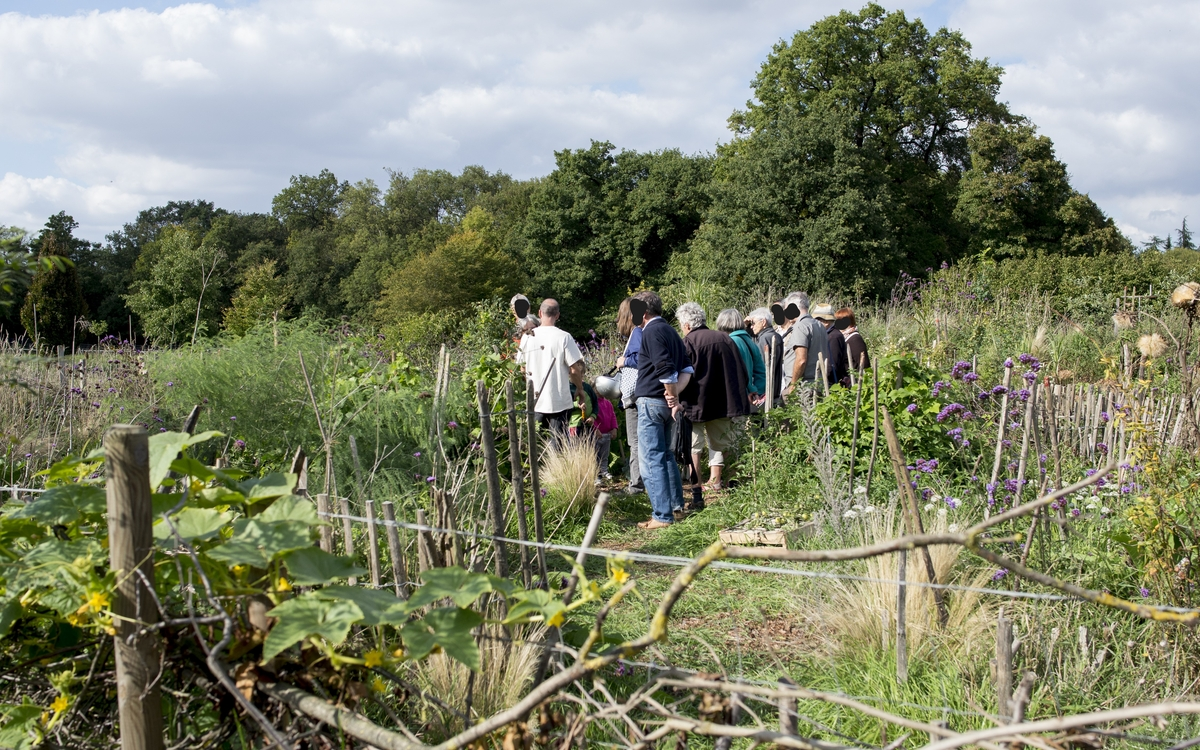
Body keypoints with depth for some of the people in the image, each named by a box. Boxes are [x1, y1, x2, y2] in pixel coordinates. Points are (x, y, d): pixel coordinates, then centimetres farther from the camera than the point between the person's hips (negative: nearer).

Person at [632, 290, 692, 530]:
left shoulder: (652, 331, -12)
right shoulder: (670, 331, 16)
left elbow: (665, 369, -21)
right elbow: (687, 369, 13)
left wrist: (673, 397, -11)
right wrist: (675, 394, 1)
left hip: (651, 401, -9)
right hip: (666, 403, 9)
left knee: (650, 460, -6)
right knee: (665, 455, 21)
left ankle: (662, 516, -7)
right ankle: (677, 505, 28)